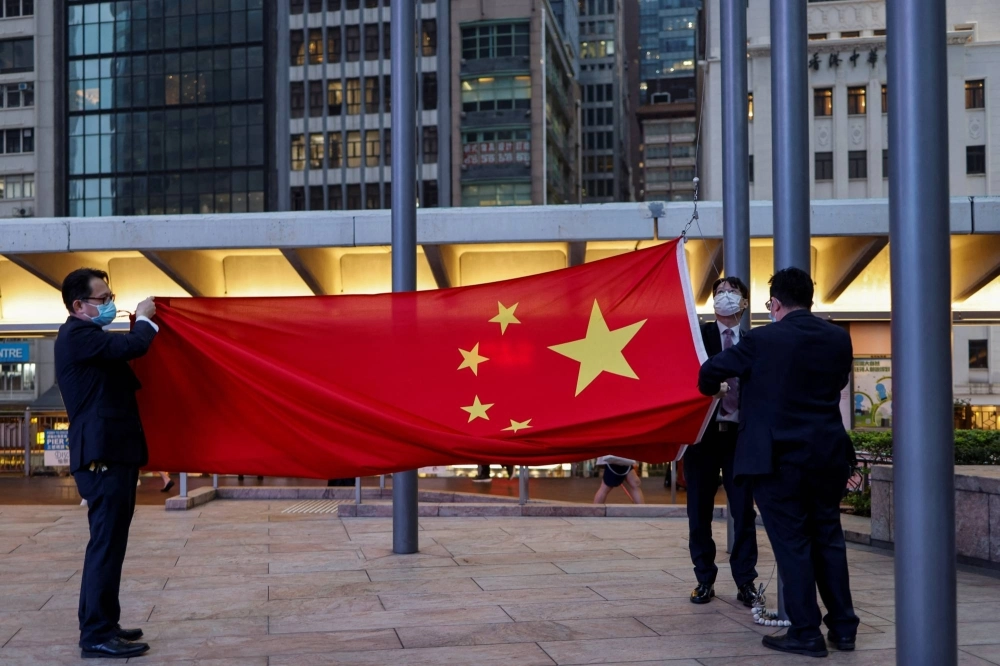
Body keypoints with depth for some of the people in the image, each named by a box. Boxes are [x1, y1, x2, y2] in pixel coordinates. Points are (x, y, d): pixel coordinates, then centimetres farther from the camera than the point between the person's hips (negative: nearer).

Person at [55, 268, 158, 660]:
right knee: (106, 544, -8)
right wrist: (144, 319, -5)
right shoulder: (78, 335, -14)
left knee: (108, 543, 15)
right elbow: (132, 347, -25)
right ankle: (97, 635, -4)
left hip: (111, 453, 11)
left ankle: (101, 624, 24)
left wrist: (142, 322, 16)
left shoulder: (88, 337, 20)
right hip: (103, 455, -11)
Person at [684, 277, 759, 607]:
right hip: (702, 432, -1)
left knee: (744, 513, 4)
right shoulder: (696, 335, 2)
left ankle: (745, 581, 14)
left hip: (741, 435, 1)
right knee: (699, 512, 6)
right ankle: (705, 579, 18)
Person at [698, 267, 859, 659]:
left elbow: (711, 372, -4)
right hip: (828, 455, 5)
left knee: (792, 542, 2)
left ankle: (806, 633, 5)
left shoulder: (762, 340, -11)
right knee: (828, 538, 15)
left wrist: (712, 391, 18)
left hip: (779, 458, -5)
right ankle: (843, 627, 20)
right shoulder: (838, 339, 2)